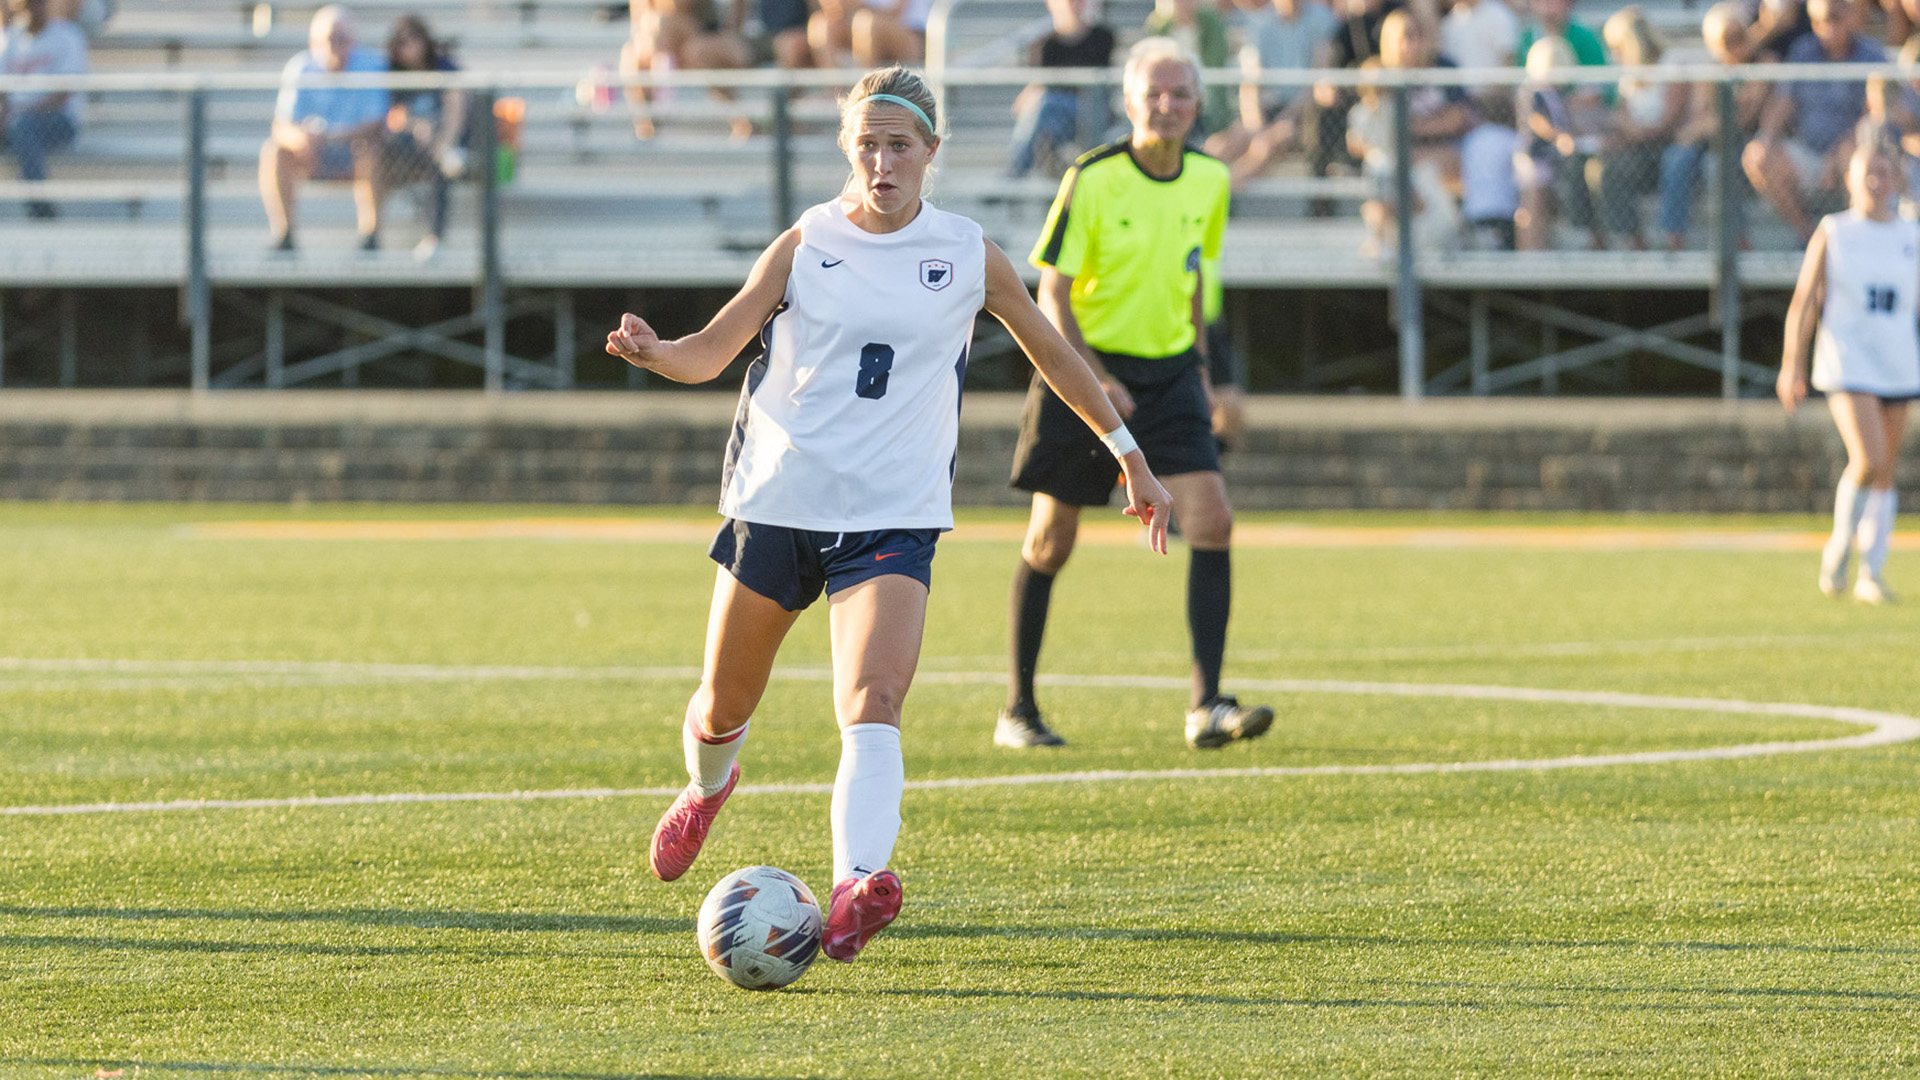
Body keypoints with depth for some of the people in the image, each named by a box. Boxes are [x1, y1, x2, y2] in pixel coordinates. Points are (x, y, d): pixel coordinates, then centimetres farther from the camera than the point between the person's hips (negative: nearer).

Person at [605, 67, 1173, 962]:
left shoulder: (968, 256, 2)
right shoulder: (805, 246, 0)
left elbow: (1051, 352, 15)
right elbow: (710, 353, -2)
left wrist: (1129, 454, 17)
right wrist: (652, 353, -24)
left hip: (893, 517, -1)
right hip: (777, 500, 1)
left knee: (872, 704, -23)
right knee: (723, 705, 14)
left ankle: (855, 889, -39)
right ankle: (707, 788, 49)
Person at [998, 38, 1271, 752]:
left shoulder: (1209, 181, 2)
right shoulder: (1092, 180, -13)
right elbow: (1052, 295, -12)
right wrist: (1093, 377, -23)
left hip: (1169, 370, 4)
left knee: (1212, 520, -14)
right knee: (1052, 540, 4)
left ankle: (1206, 706, -15)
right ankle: (1018, 708, 19)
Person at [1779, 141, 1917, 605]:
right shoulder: (1833, 232, 0)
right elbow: (1804, 300, 0)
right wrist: (1793, 365, -5)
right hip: (1846, 358, -4)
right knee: (1868, 460, -19)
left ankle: (1871, 574, 12)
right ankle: (1841, 543, 4)